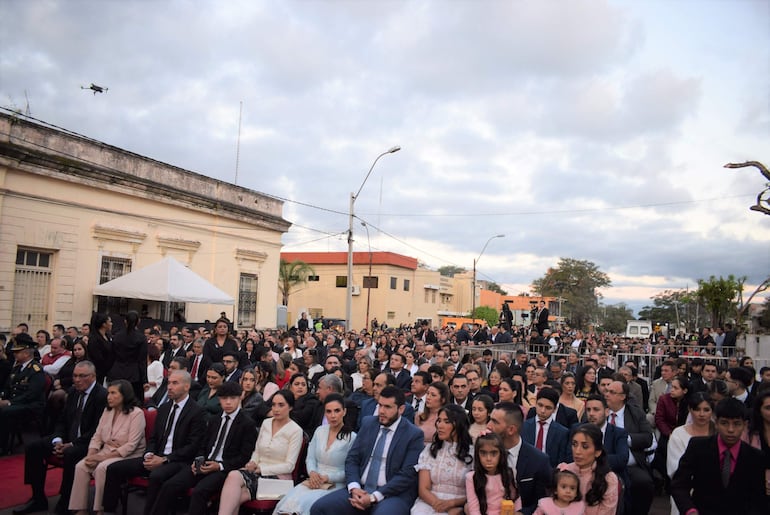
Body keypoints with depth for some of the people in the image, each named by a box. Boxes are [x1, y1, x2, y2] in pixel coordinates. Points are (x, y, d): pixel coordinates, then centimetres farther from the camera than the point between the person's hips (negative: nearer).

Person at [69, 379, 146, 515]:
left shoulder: (136, 413, -12)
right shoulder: (107, 411, 11)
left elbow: (131, 446, -17)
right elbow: (97, 437, 10)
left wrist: (103, 457, -20)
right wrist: (91, 455, -9)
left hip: (128, 456, -7)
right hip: (106, 453, 7)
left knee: (102, 468, -31)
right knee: (80, 466, -18)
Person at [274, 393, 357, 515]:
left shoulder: (351, 438, -7)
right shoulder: (320, 431, 11)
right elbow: (310, 458, 12)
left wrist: (327, 477, -14)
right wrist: (312, 473, -9)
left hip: (335, 485, -4)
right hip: (315, 481, 4)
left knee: (303, 504, -30)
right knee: (288, 501, -25)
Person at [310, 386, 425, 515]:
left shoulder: (414, 434, -5)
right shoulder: (368, 423, 10)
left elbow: (407, 475, -11)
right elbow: (352, 458, 8)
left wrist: (374, 497, -17)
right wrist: (354, 487, -10)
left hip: (393, 494, -5)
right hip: (360, 490, 5)